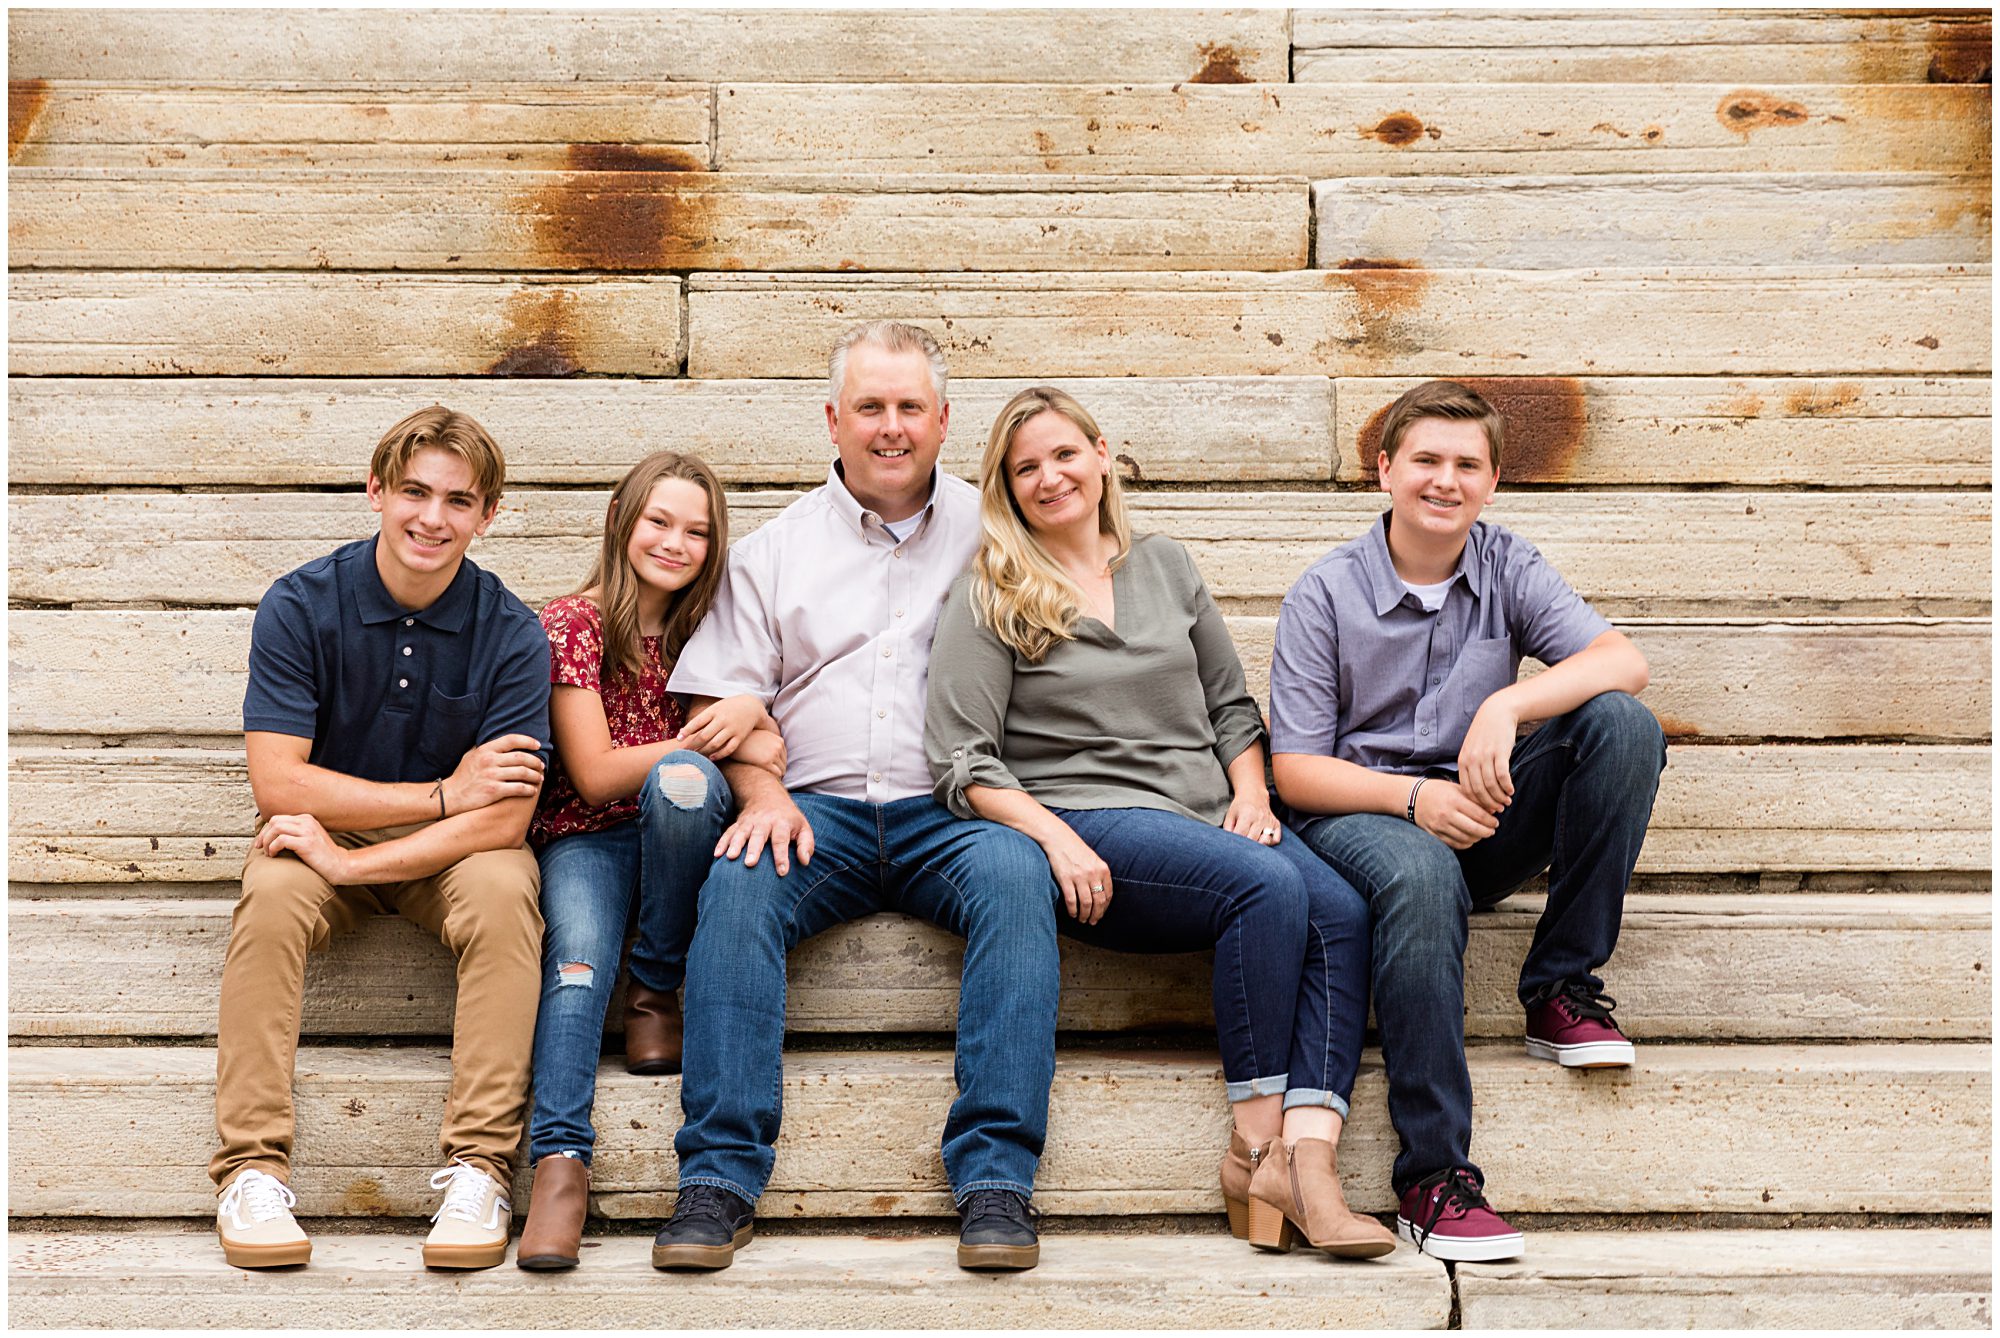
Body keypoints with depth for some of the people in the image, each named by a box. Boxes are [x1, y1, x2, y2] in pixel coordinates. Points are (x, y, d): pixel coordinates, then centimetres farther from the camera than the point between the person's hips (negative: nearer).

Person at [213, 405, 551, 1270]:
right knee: (270, 897, -31)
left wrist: (353, 862, -26)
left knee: (503, 890, -32)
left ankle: (479, 1169, -32)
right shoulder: (299, 606, -10)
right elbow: (278, 781, -15)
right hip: (324, 834, 1)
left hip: (452, 847, 0)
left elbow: (506, 817, -18)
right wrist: (443, 794, -18)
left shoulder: (512, 635, -11)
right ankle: (252, 1169, -30)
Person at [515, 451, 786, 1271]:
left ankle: (657, 989, -16)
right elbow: (596, 775, -7)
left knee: (680, 777, -32)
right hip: (587, 835, -2)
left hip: (682, 832, 3)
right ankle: (560, 1159, -47)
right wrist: (718, 735, -12)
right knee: (577, 957, -33)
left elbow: (763, 746, 6)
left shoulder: (708, 630, 11)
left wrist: (752, 716, -18)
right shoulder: (571, 625, -1)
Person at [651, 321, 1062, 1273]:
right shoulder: (774, 550, 18)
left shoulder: (988, 531, 16)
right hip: (817, 810, 1)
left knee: (1015, 875, -33)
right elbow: (728, 697, 10)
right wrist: (762, 792, -10)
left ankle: (995, 1178, -33)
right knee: (738, 884, -31)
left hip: (951, 811, -1)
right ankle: (719, 1177, -29)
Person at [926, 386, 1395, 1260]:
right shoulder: (990, 598, 5)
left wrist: (1251, 794, 5)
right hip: (1094, 828, -5)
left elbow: (1232, 704, 23)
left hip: (1209, 818, 5)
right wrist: (1057, 838, -17)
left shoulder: (1165, 566, 19)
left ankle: (1307, 1162, -34)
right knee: (1270, 886, -32)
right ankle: (1253, 1145, -22)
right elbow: (963, 764, -3)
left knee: (1343, 910, -25)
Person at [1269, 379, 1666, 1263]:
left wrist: (1504, 705, -28)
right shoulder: (1325, 595, -2)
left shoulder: (1508, 569, 5)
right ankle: (1433, 1174, -37)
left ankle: (1561, 990, -13)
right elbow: (1295, 769, -6)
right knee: (1422, 876, -40)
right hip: (1357, 811, -3)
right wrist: (1413, 798, -23)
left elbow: (1623, 661, -11)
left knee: (1622, 724, -21)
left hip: (1478, 819, 4)